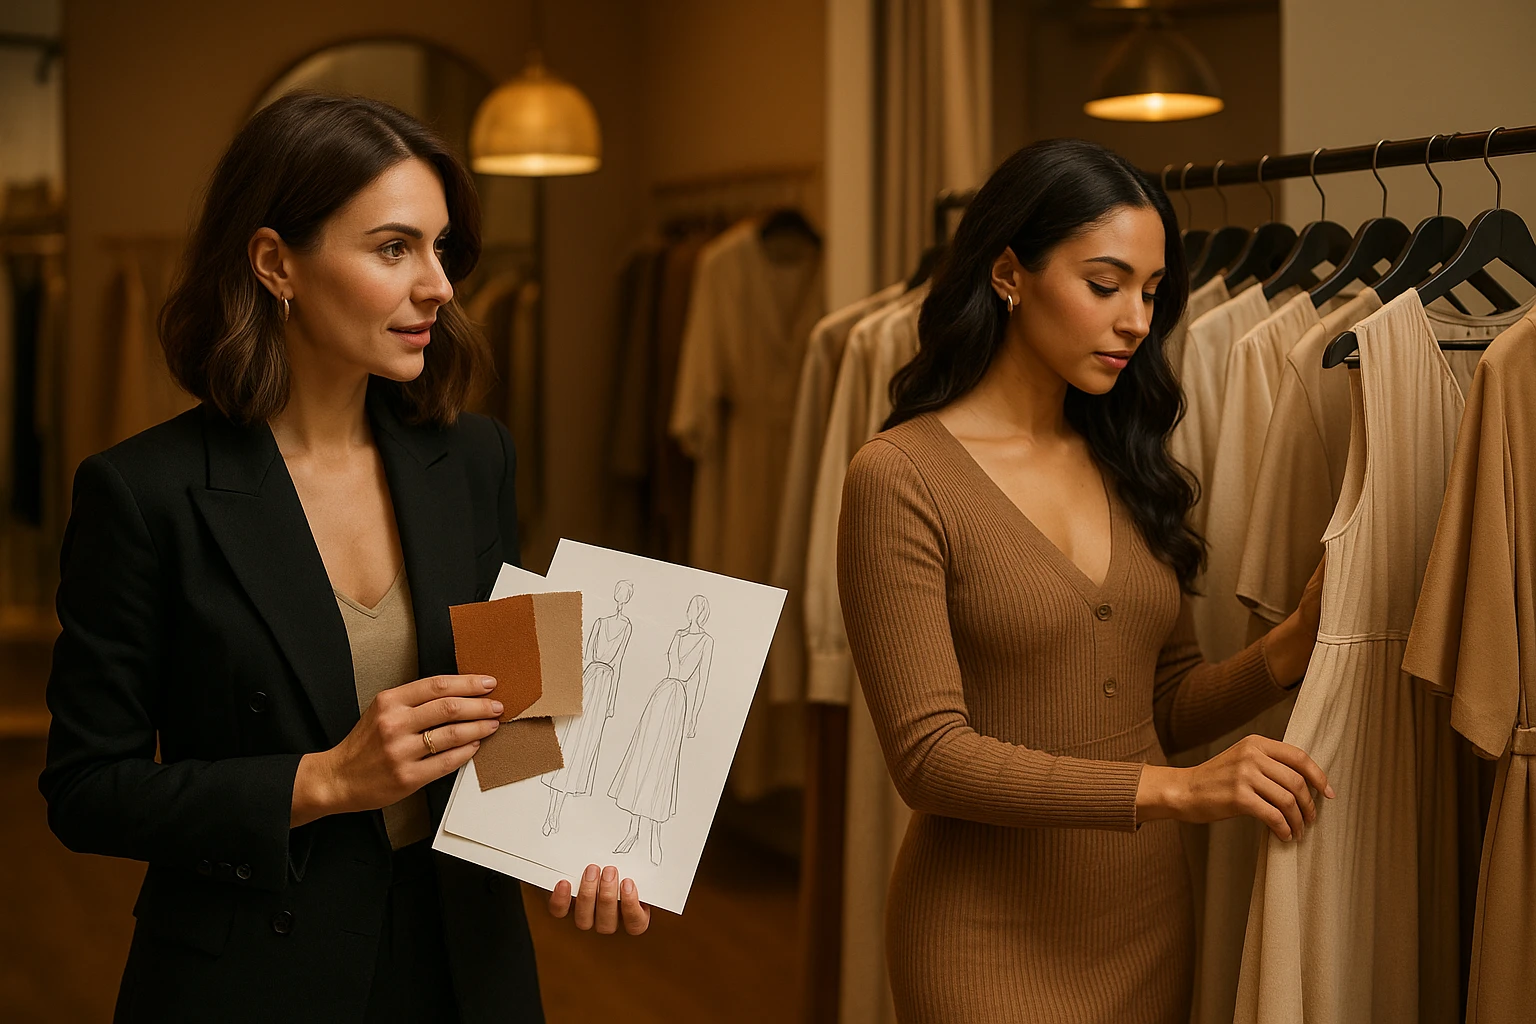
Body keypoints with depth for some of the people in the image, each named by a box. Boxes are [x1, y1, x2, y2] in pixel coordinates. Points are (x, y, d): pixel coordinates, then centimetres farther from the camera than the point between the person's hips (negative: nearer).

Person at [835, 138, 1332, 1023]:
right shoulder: (900, 478, -13)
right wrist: (1172, 789, -24)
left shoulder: (1126, 466, 7)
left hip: (1152, 918, 6)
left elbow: (1168, 703, 9)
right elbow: (929, 753, -18)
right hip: (996, 940, -6)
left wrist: (1290, 649, -10)